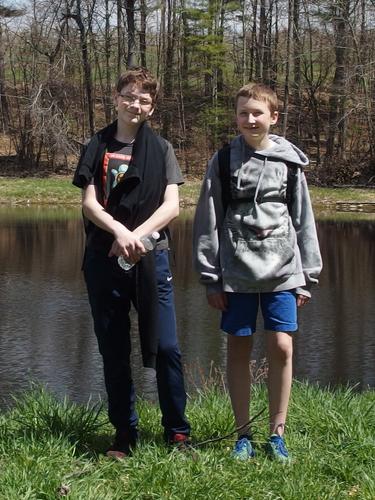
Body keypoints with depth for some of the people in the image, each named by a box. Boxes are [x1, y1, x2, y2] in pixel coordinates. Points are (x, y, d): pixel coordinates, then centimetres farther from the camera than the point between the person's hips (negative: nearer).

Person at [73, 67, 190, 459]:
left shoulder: (161, 150, 8)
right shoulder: (97, 147, 8)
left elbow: (171, 206, -1)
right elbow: (89, 204, -1)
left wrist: (137, 236, -16)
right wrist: (119, 232, -19)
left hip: (151, 258, -1)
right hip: (104, 260, 1)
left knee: (165, 348, -3)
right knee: (114, 352, 5)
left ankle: (176, 431, 10)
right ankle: (124, 434, 15)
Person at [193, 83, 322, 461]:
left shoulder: (289, 161, 6)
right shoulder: (224, 161, 3)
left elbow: (302, 220, 9)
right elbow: (208, 221, 2)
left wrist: (307, 277, 6)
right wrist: (210, 278, -1)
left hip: (281, 271, 0)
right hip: (236, 271, 0)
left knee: (281, 347, -4)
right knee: (238, 349, 4)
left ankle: (277, 434, 9)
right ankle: (243, 434, 15)